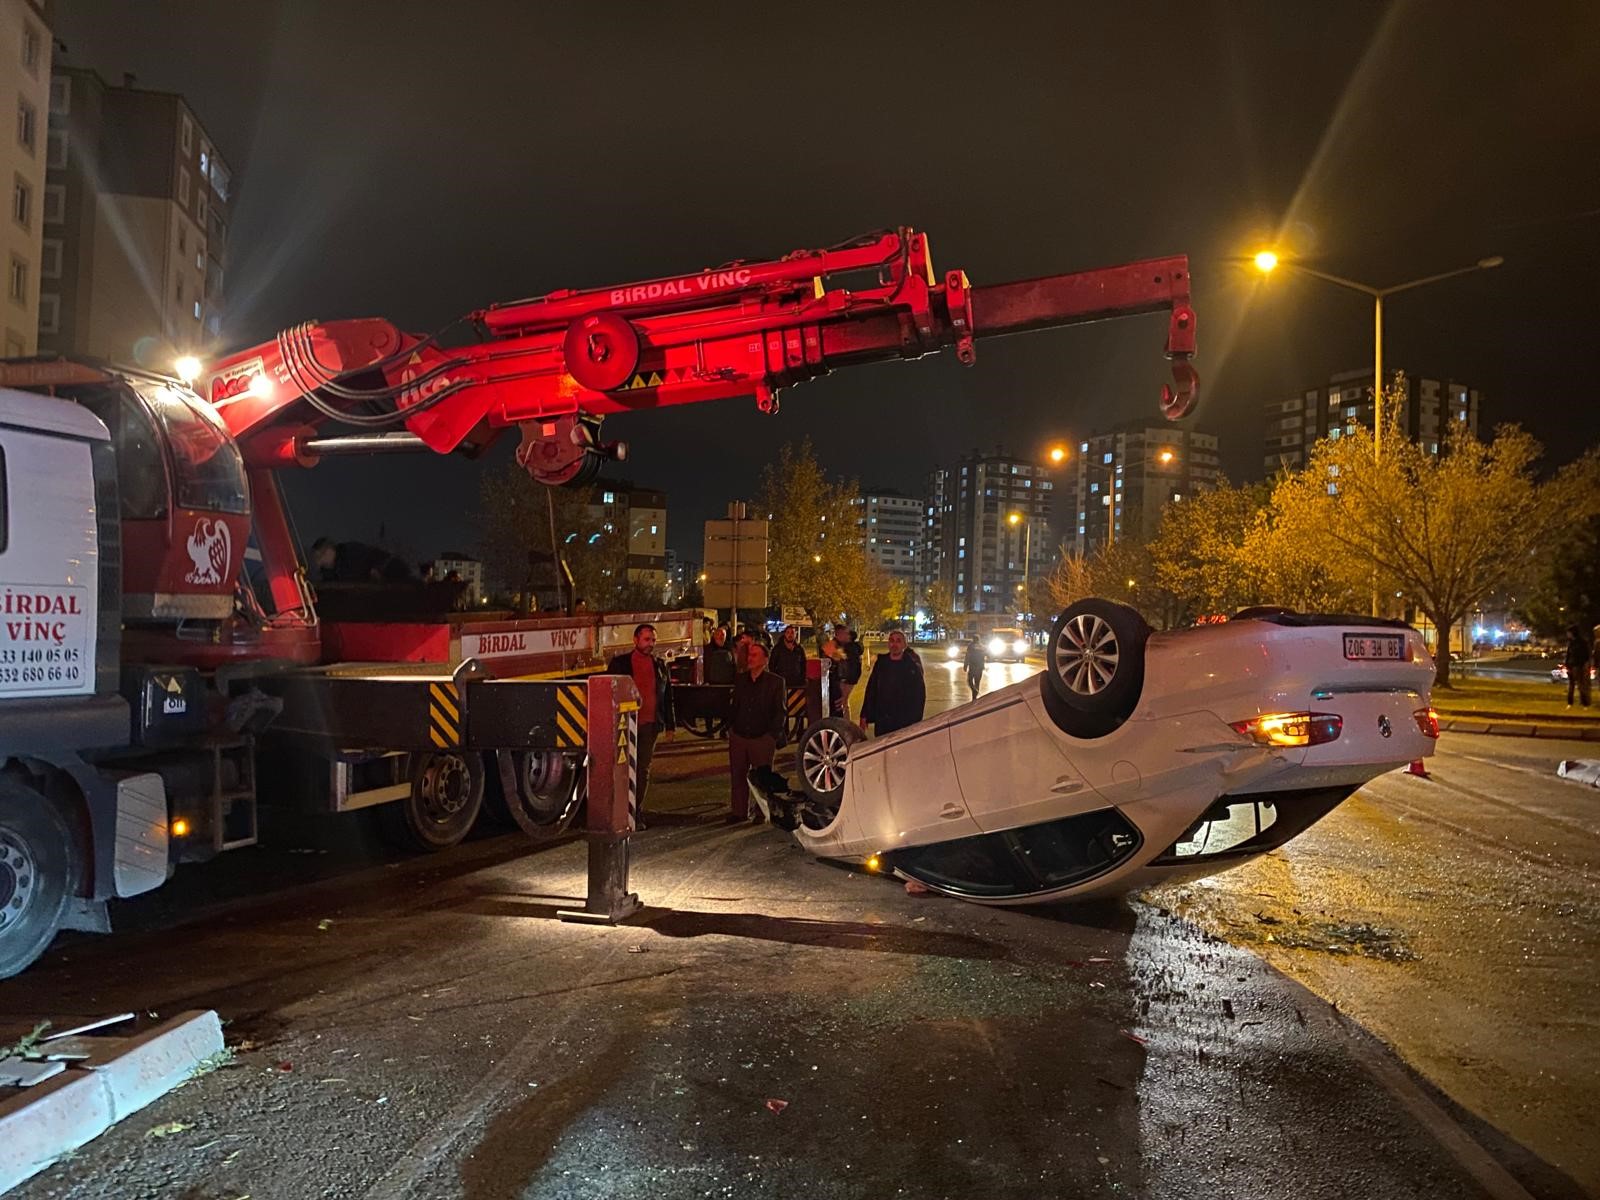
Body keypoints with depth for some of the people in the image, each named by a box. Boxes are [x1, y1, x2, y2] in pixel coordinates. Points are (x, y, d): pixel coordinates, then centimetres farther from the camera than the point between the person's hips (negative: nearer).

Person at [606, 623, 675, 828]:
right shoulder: (620, 663, 1)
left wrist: (670, 726, 13)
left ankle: (637, 814, 13)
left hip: (650, 725, 3)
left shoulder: (660, 665, 12)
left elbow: (667, 697, 16)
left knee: (643, 770, 7)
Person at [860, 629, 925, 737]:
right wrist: (864, 716, 5)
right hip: (881, 722, 3)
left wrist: (915, 722, -6)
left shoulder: (913, 666, -2)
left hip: (905, 724, -3)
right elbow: (871, 690, 9)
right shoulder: (881, 663, 6)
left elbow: (920, 696, -1)